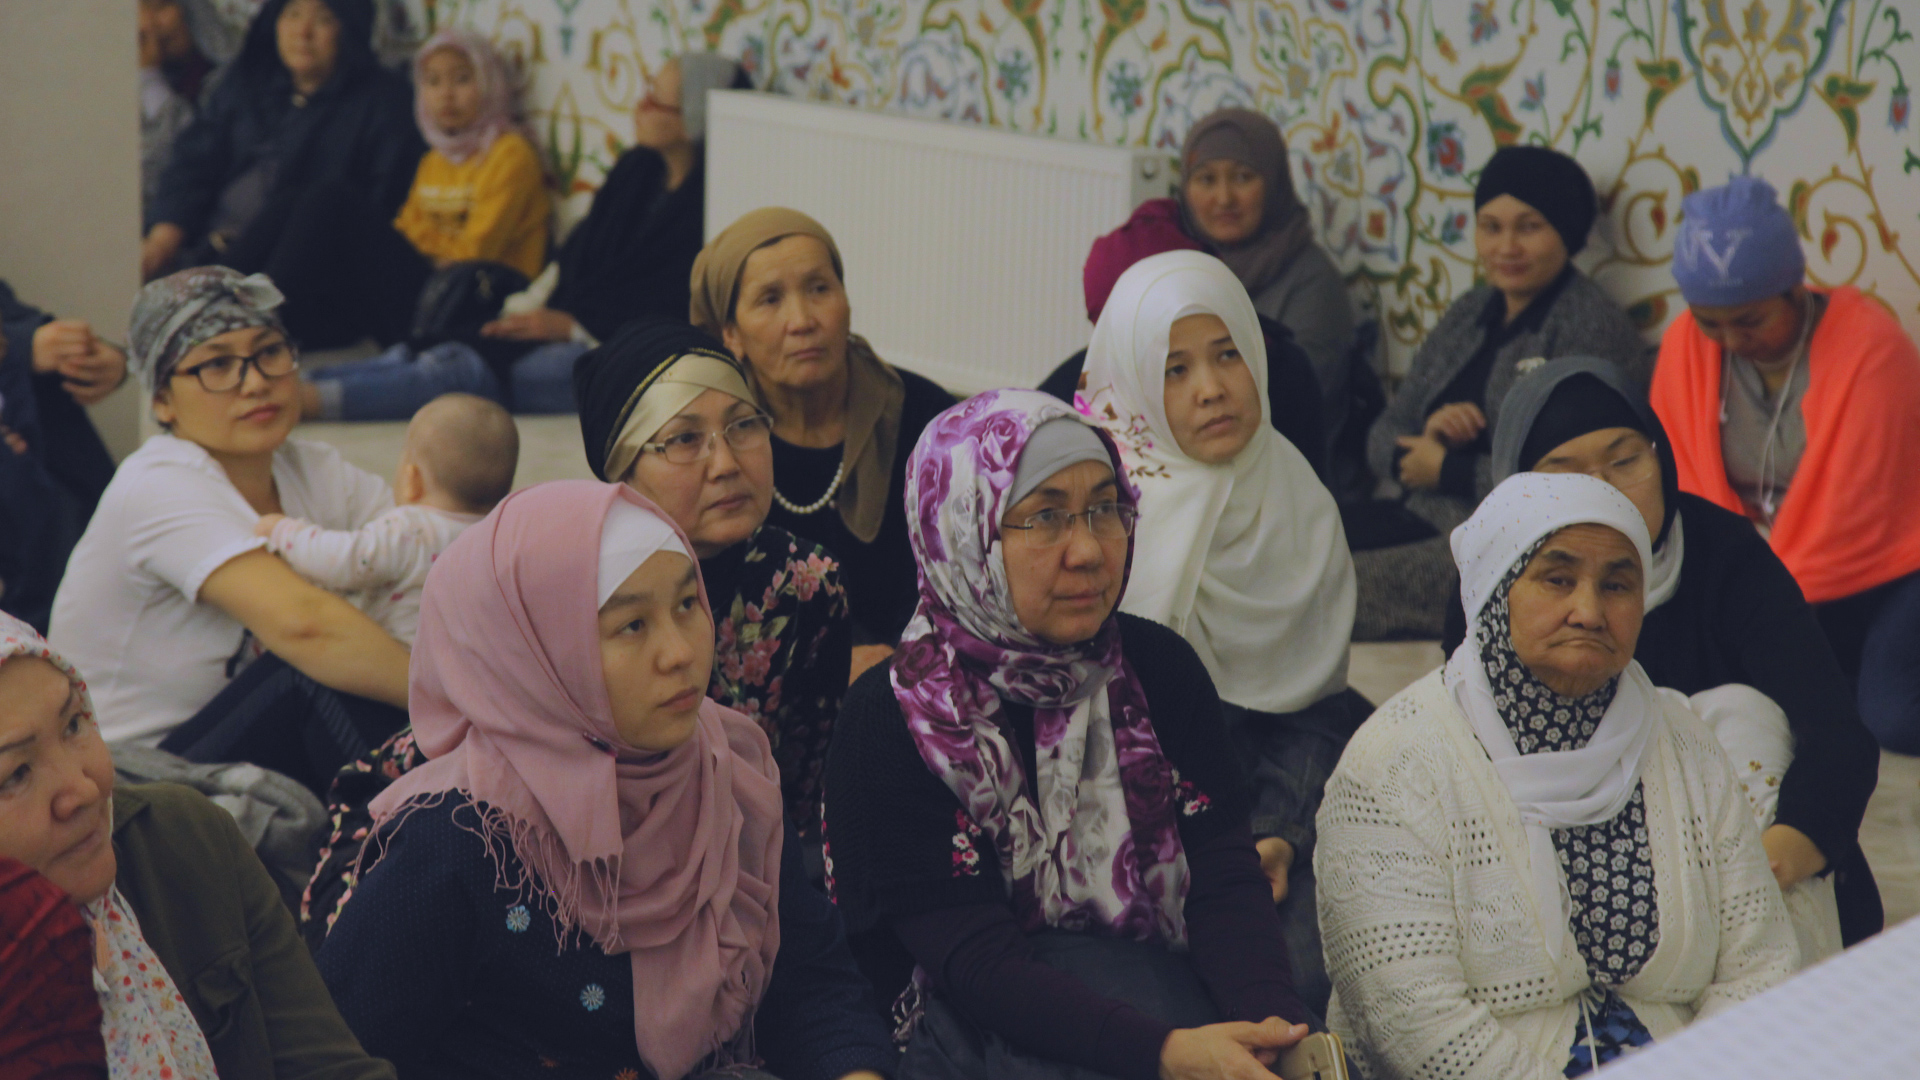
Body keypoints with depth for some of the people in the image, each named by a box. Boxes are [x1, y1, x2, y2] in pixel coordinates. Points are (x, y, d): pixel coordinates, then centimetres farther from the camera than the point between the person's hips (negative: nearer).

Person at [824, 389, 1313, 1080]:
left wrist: (1273, 1018, -26)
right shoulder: (891, 718, -11)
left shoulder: (1161, 668, 4)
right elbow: (978, 960, -19)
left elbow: (1225, 878, -4)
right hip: (980, 1024, -3)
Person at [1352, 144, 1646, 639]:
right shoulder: (1468, 313, 18)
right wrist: (1427, 436, -7)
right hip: (1423, 518, 7)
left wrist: (1448, 470, -9)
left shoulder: (1592, 329, -7)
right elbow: (1383, 439, 18)